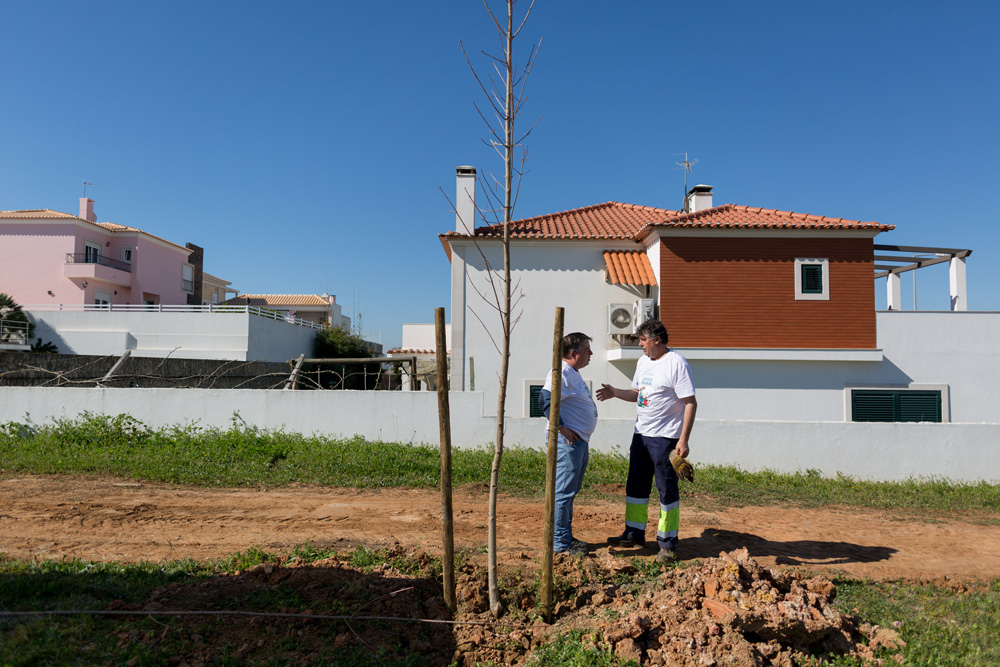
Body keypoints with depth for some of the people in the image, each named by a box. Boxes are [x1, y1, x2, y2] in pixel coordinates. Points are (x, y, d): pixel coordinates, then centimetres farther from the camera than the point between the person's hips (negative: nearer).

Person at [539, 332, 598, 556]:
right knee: (564, 492, -4)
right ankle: (560, 543, 4)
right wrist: (561, 428, -24)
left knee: (570, 491, 16)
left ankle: (567, 537, 27)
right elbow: (545, 400, -25)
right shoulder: (561, 372, -14)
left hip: (579, 441, 11)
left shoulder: (574, 373, 18)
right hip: (567, 441, -11)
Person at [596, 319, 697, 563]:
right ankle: (634, 534, 28)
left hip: (665, 437, -8)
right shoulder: (643, 361, 11)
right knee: (636, 485, 14)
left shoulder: (676, 363, -15)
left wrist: (683, 440, -21)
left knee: (667, 489, 1)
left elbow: (691, 402, -17)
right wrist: (615, 393, 4)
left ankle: (668, 544, 13)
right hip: (641, 433, 8)